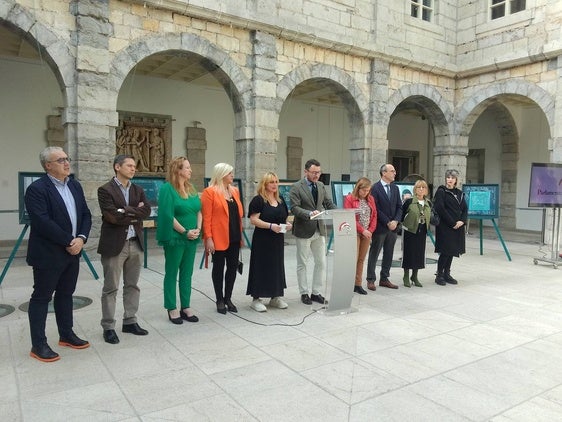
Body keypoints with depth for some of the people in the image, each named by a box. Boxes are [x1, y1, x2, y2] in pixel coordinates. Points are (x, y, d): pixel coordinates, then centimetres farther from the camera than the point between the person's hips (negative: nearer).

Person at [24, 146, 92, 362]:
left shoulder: (75, 185, 9)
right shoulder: (37, 189, -14)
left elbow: (85, 215, 7)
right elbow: (43, 223, -22)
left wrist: (81, 238, -9)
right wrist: (68, 242, -18)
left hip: (72, 252, 7)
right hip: (48, 254, -7)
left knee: (65, 294, 17)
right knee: (41, 297, 4)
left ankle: (66, 335, 30)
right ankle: (38, 345, 14)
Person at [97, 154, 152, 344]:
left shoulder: (138, 190, 11)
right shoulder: (105, 190, -7)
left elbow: (146, 211, -3)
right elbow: (112, 216, -18)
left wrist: (126, 211, -14)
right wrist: (135, 214, -8)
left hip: (136, 243, 6)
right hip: (114, 244, -6)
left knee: (132, 286, 13)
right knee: (110, 288, 4)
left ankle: (130, 321, 25)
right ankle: (108, 327, 14)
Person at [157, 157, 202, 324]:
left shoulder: (192, 189, 11)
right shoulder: (167, 188, -10)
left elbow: (199, 211, 11)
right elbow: (167, 215, -16)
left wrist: (197, 229, -5)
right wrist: (185, 232, -15)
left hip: (192, 238, 7)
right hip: (175, 238, -6)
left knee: (187, 273, 12)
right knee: (171, 273, 6)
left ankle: (186, 307, 22)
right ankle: (172, 309, 16)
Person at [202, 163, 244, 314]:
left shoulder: (235, 191, 13)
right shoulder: (210, 192, -8)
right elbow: (206, 217, -11)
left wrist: (241, 234, 11)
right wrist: (208, 238, -17)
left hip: (234, 237, 6)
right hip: (219, 238, -6)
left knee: (233, 267, 9)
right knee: (219, 268, 5)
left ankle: (228, 298, 22)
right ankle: (220, 300, 17)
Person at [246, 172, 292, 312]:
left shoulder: (280, 200, 13)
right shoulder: (258, 200, -9)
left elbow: (284, 218, 21)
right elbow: (253, 220, -16)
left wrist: (287, 224, -1)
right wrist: (270, 225, -25)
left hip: (278, 240, 7)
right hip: (262, 240, -7)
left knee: (277, 267, 12)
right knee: (261, 267, -2)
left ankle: (275, 297, 24)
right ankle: (256, 299, 8)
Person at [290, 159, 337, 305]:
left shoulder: (321, 186, 9)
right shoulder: (296, 187, -10)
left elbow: (328, 203, 11)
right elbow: (294, 208, -16)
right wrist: (309, 213, -31)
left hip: (319, 230, 6)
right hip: (304, 231, -6)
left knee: (321, 263, 8)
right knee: (302, 264, 7)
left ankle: (316, 292, 21)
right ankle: (304, 293, 20)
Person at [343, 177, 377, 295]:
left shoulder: (370, 199, 11)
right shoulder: (349, 199, -6)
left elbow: (374, 215, 11)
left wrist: (370, 230, -2)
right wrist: (362, 230, -14)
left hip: (367, 233, 5)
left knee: (361, 260, 9)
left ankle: (358, 284, 16)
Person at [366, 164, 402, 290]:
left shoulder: (395, 188, 12)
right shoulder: (375, 188, -9)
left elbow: (399, 207, 10)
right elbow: (376, 209, -13)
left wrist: (395, 221, -5)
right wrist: (387, 222, -14)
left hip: (393, 227, 6)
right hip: (380, 227, -6)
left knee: (388, 254, 11)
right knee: (374, 254, 3)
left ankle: (384, 279, 22)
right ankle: (371, 280, 12)